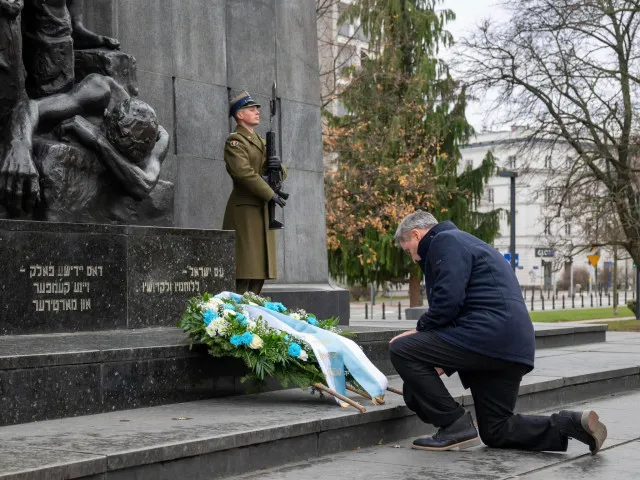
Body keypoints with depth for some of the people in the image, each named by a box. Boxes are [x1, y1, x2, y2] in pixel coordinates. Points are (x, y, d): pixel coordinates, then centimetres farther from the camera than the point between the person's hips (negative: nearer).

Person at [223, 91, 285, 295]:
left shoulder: (261, 141, 20)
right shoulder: (234, 141, -5)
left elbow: (281, 174, 18)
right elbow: (244, 172, -19)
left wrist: (277, 167, -6)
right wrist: (271, 194, -19)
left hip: (262, 209, 8)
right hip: (245, 209, -8)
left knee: (260, 265, 7)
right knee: (244, 266, -11)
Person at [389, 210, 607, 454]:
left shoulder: (446, 241, -1)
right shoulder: (462, 243, 30)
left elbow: (448, 300, -17)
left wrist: (419, 330, -2)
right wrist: (443, 365, 26)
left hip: (489, 334, -10)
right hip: (513, 350, 10)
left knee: (401, 350, -7)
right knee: (496, 432, 17)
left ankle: (455, 426, -7)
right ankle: (570, 424, 1)